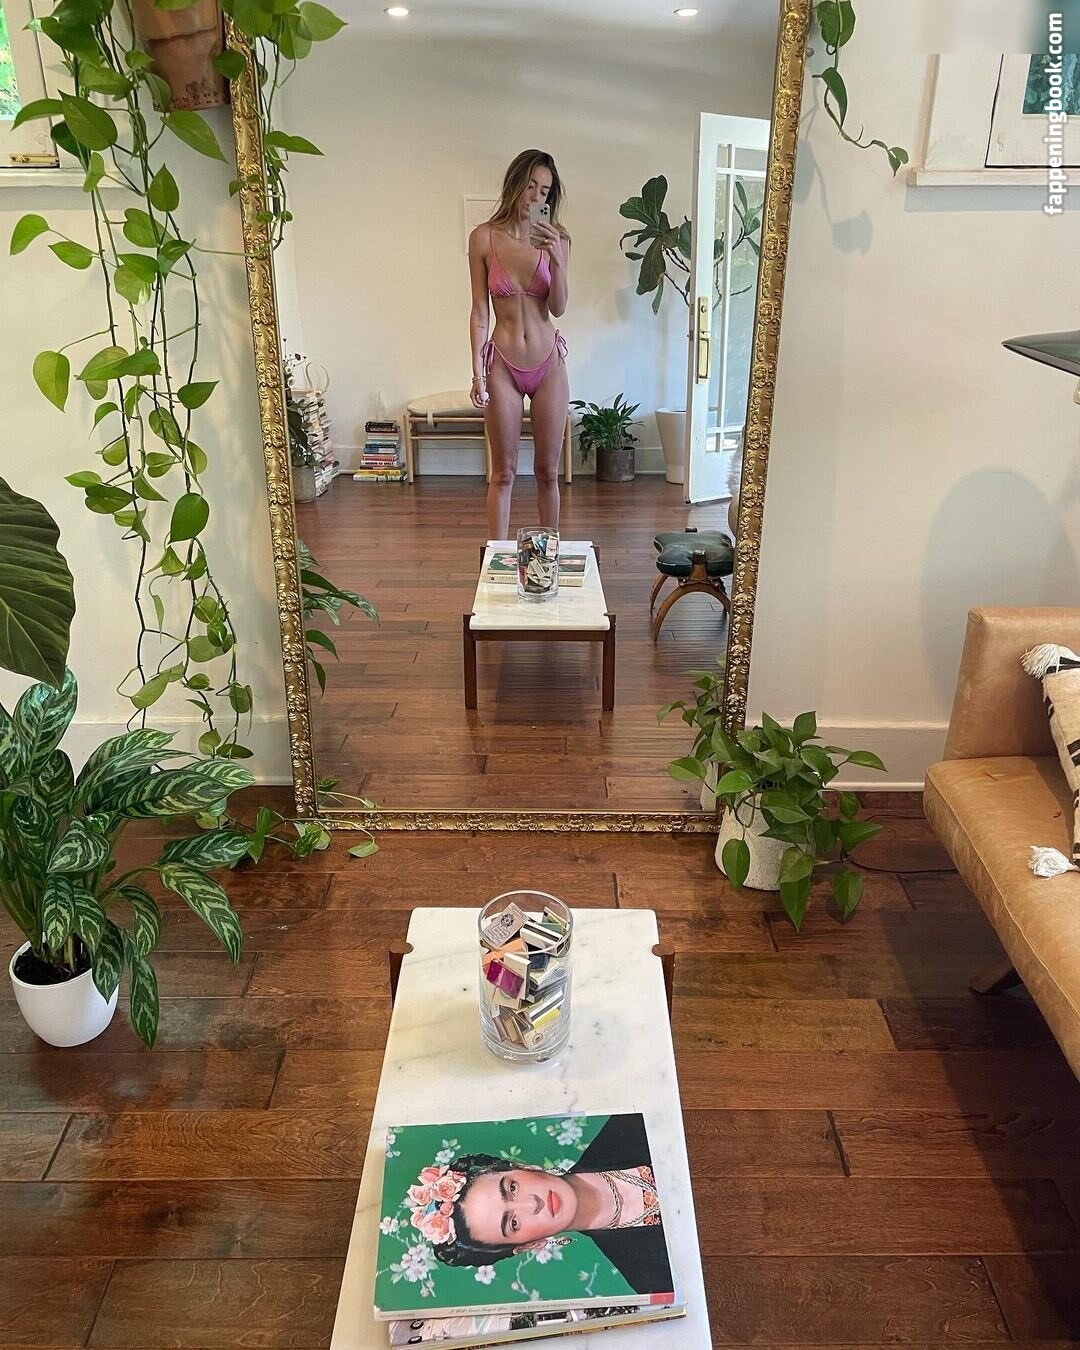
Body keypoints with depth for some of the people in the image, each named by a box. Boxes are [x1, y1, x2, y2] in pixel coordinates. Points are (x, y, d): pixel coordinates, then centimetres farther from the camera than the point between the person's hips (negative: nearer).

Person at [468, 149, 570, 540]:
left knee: (548, 470, 8)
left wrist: (556, 258, -20)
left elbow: (558, 308, -4)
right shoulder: (484, 238, -2)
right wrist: (478, 373, -7)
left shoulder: (555, 239, 2)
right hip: (503, 365, -1)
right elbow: (480, 311, -1)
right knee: (503, 473, 4)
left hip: (548, 363, 2)